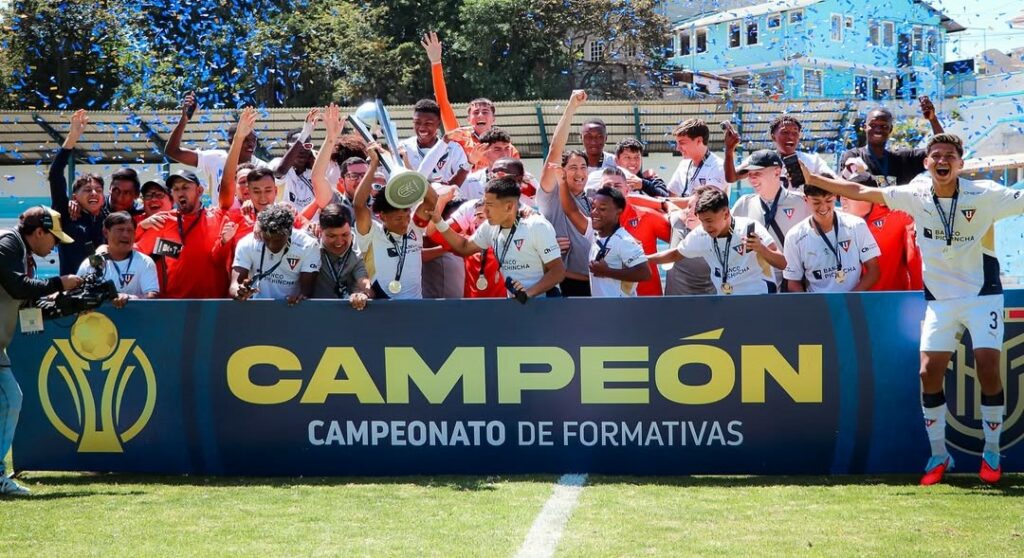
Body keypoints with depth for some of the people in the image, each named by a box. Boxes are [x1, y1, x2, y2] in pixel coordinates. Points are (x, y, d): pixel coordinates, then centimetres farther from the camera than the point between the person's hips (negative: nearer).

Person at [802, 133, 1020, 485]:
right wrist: (813, 179, 0)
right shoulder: (915, 195, -5)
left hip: (982, 295, -3)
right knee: (929, 373, -5)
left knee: (988, 368, -13)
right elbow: (861, 192, 1)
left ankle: (992, 453, 4)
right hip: (939, 300, 3)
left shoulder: (984, 195, -14)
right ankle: (939, 455, 11)